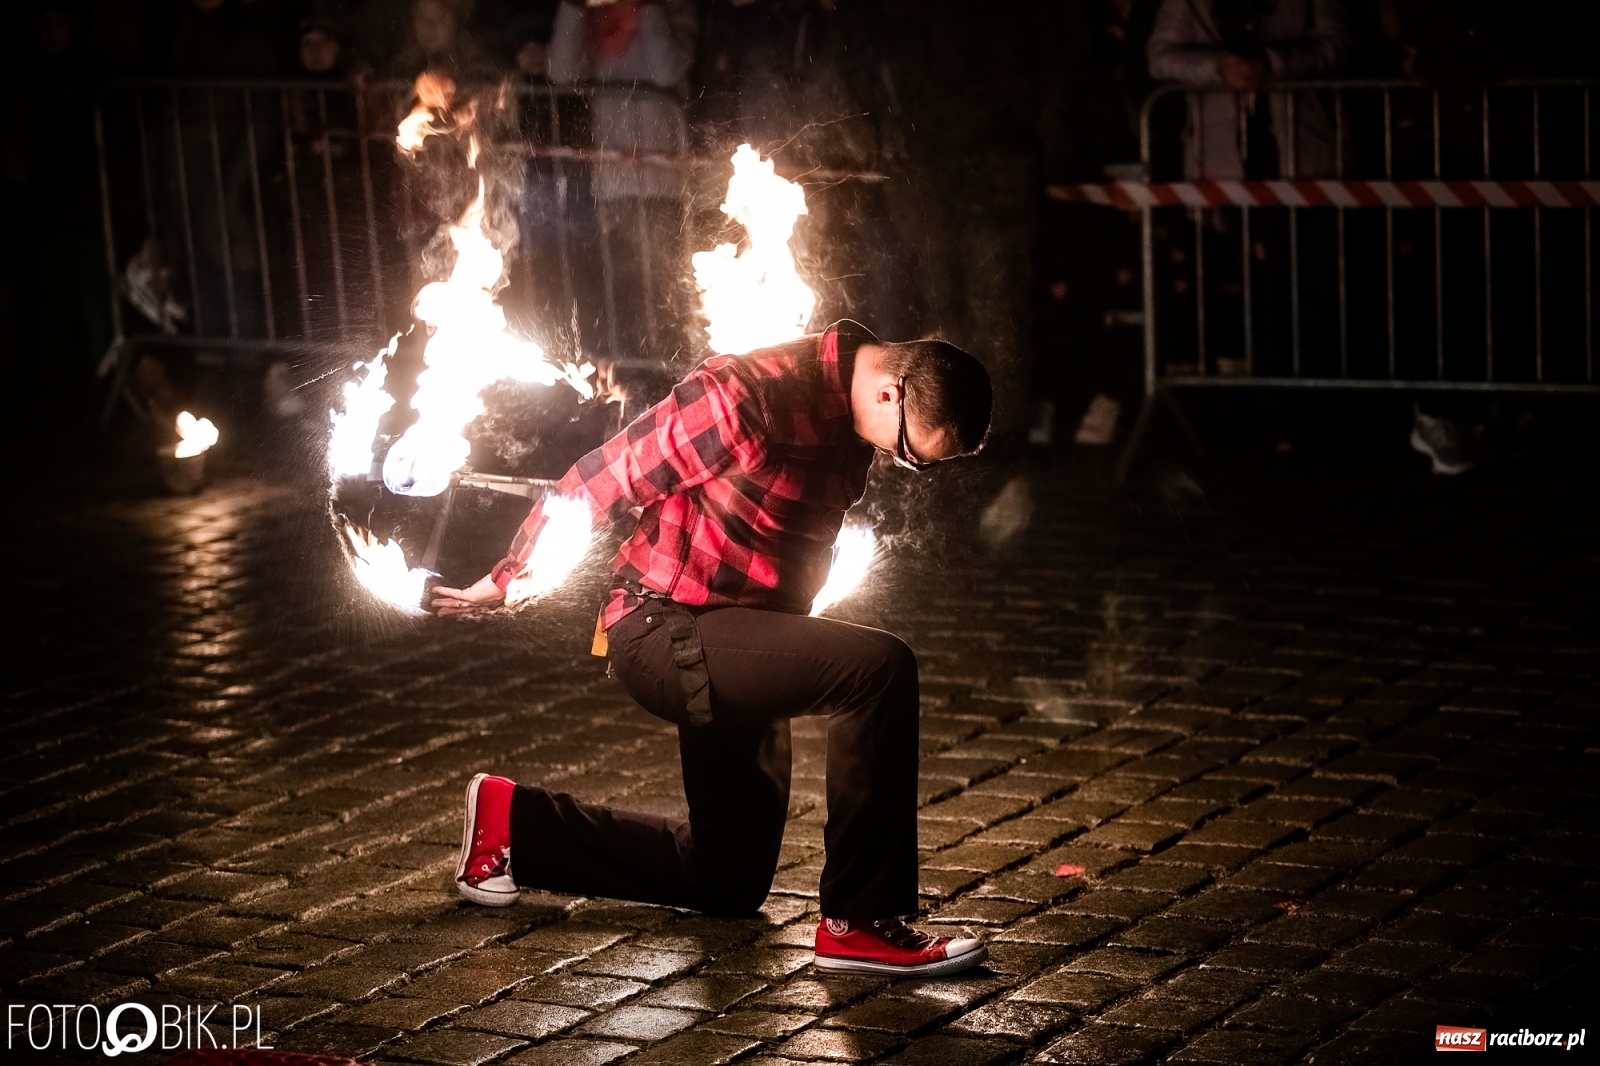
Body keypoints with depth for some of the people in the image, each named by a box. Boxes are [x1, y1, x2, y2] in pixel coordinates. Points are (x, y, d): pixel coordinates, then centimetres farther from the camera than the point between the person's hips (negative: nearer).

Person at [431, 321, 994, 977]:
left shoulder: (854, 416, 1)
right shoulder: (744, 398, -26)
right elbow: (597, 481, -16)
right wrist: (505, 581, -5)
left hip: (734, 644, 9)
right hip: (666, 633, -9)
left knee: (730, 883, 16)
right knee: (880, 669, -29)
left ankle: (514, 825, 29)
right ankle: (859, 923, -22)